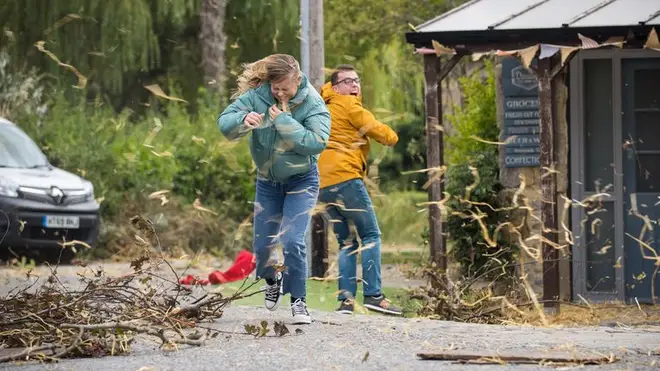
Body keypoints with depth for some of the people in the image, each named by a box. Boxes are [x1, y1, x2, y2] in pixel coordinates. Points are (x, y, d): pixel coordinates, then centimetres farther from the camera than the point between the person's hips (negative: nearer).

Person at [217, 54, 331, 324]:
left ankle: (298, 300, -2)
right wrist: (243, 120, -40)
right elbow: (224, 122, -18)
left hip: (301, 181, -3)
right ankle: (272, 279, 42)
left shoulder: (313, 104, -20)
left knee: (292, 241, -18)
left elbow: (317, 142, -32)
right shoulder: (256, 96, -14)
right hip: (268, 181, 3)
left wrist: (283, 120, -31)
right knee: (262, 244, 8)